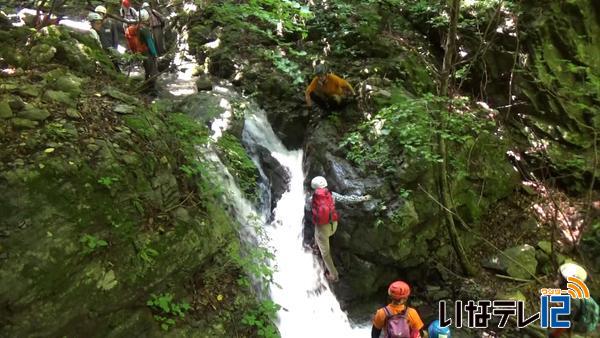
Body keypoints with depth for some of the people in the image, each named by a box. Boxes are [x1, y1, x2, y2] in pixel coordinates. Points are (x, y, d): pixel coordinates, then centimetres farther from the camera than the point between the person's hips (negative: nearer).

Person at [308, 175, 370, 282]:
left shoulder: (312, 198, -6)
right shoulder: (332, 194, -2)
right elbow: (347, 199, 0)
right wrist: (362, 198, 11)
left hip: (322, 227, -3)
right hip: (333, 225, 4)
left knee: (325, 253, 12)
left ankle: (334, 275, 17)